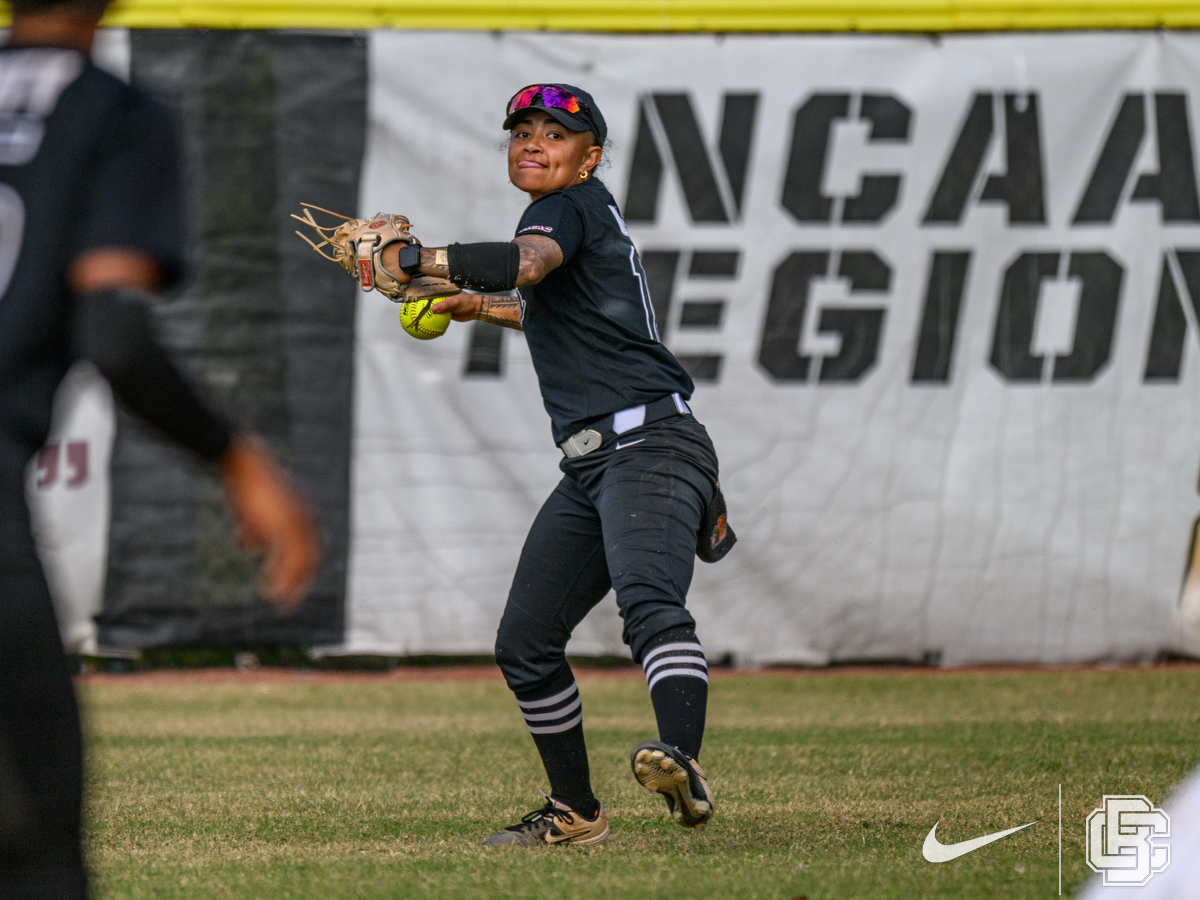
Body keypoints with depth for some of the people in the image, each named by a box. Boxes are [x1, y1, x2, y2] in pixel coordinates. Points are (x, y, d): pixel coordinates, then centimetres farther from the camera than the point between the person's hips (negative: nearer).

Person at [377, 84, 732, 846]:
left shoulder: (574, 206, -4)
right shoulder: (582, 216, 23)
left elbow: (525, 264, -28)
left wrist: (415, 259, -22)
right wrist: (483, 309, 49)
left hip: (649, 447, -10)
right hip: (592, 468, 10)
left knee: (651, 603, -33)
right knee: (525, 643, 12)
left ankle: (684, 768, -54)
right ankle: (576, 813, 23)